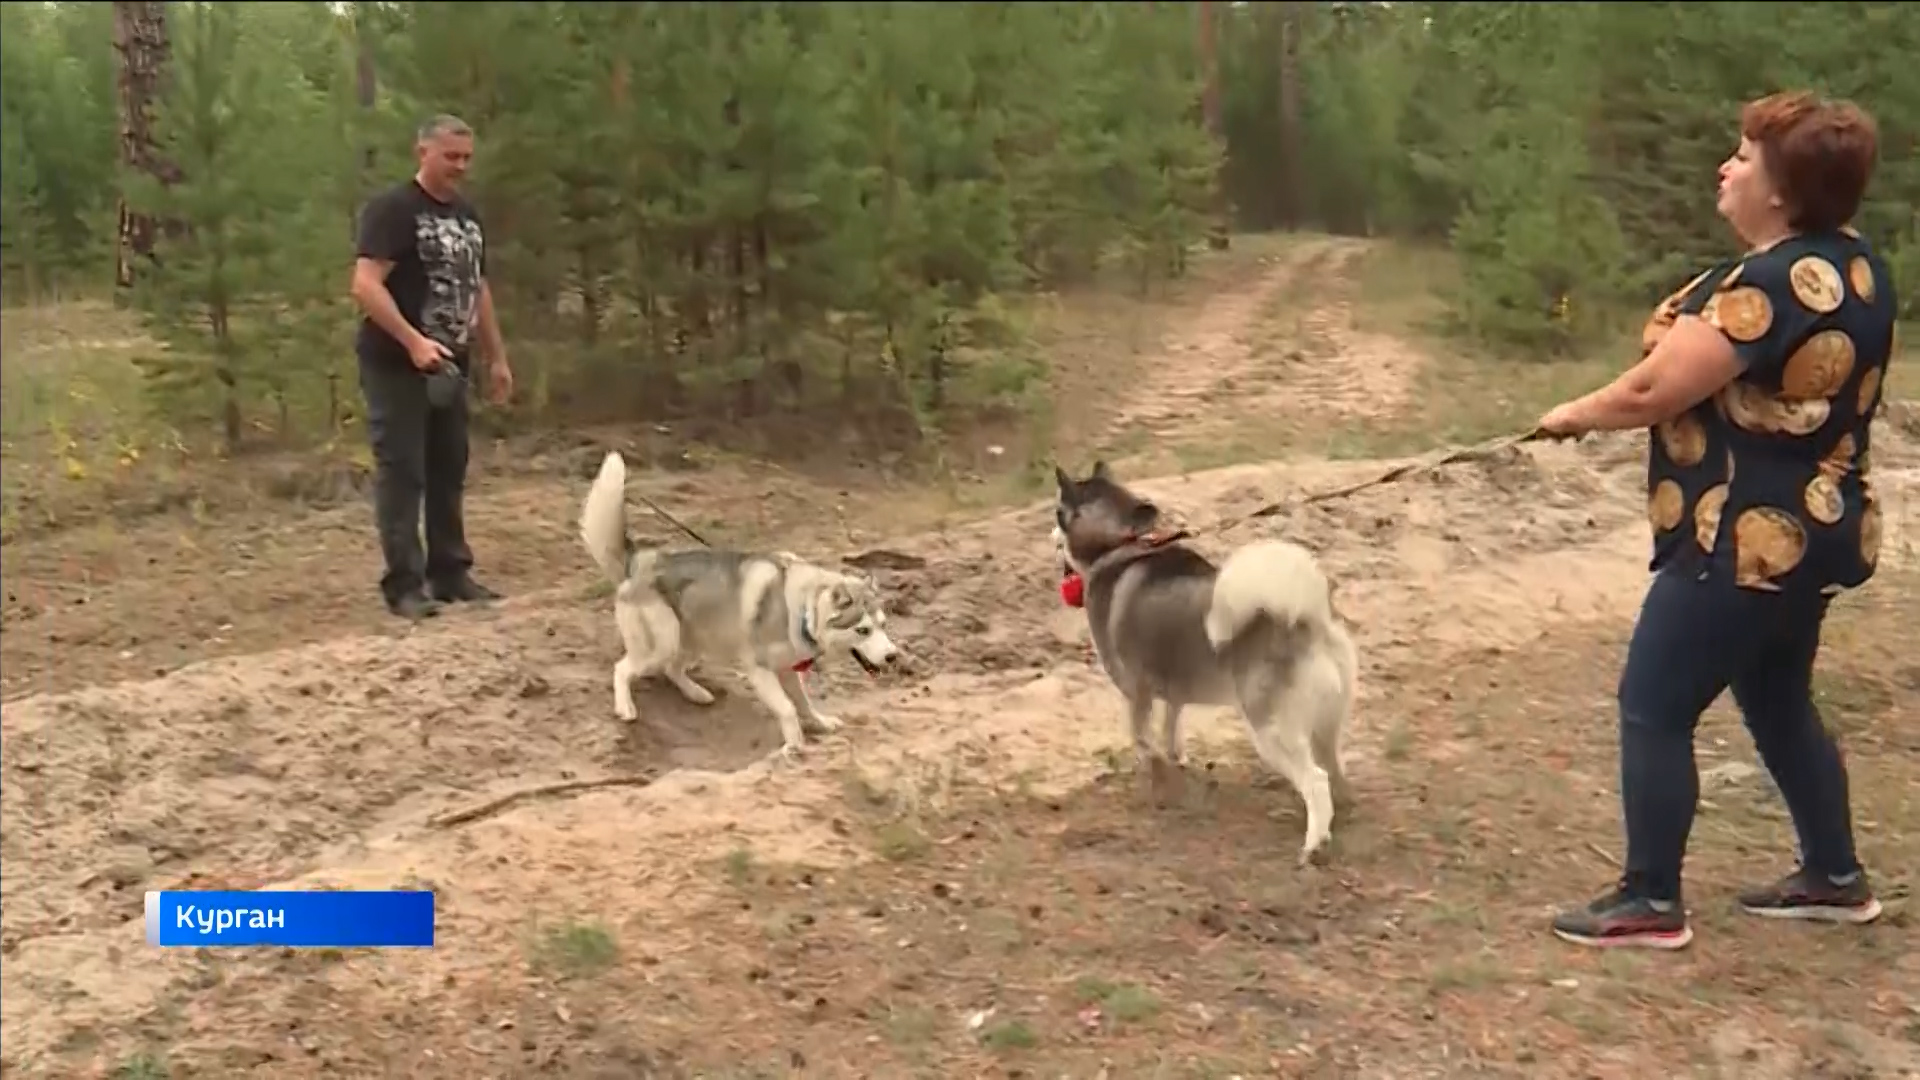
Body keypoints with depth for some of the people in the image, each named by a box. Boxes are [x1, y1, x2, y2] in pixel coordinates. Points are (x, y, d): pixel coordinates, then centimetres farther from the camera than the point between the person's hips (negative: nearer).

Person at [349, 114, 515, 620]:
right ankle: (404, 584, 0)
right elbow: (365, 286, -19)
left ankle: (451, 573, 20)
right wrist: (413, 341, -27)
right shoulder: (391, 209, -10)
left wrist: (497, 357, 19)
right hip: (397, 366, -8)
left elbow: (477, 289, 22)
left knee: (449, 471, 11)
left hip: (450, 365, 8)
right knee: (402, 473, -5)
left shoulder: (467, 215, 15)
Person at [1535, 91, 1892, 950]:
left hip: (1746, 543, -10)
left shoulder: (1772, 284, -24)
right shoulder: (1855, 269, 7)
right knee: (1779, 706, 23)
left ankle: (1651, 902, 10)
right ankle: (1836, 878, 35)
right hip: (1808, 532, 10)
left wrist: (1574, 415, -5)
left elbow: (1651, 392, -23)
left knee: (1653, 709, 0)